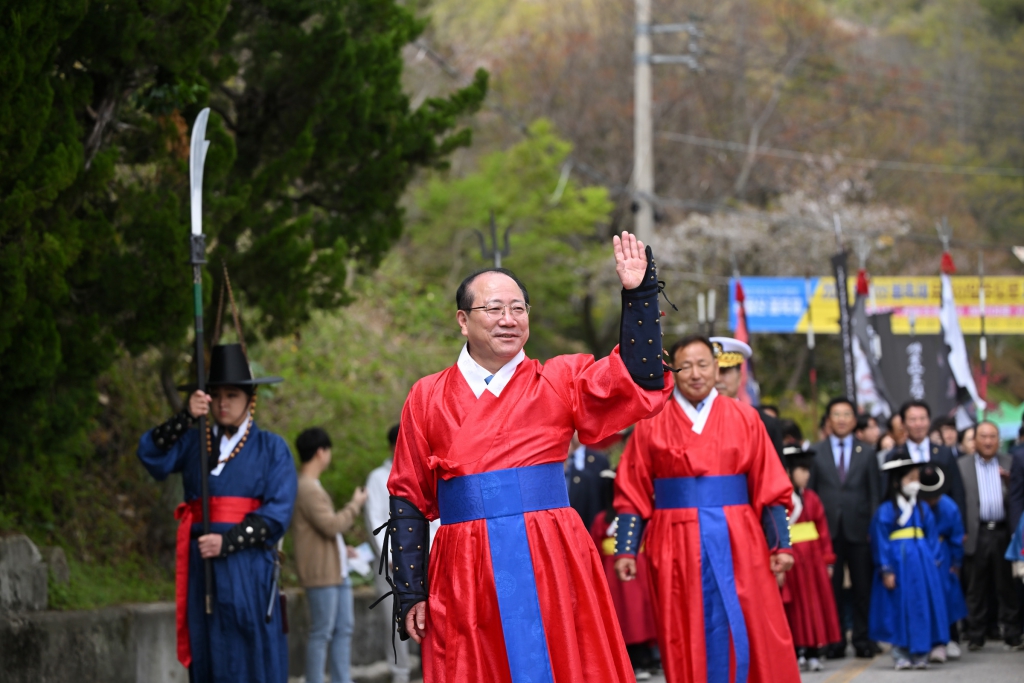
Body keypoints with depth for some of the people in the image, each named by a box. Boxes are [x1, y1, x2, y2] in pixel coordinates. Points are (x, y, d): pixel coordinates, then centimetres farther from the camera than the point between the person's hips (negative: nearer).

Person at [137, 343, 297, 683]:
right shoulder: (193, 443, 12)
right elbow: (152, 455, -6)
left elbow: (277, 514, -4)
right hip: (201, 565, 3)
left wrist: (228, 542, -13)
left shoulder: (271, 447, 5)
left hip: (249, 568, -3)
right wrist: (185, 418, -20)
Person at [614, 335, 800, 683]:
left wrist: (780, 544, -2)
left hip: (736, 541, 0)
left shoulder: (744, 419, 5)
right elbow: (632, 494, 4)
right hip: (676, 545, 0)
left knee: (751, 637, -1)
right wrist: (626, 549, -2)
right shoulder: (652, 425, 3)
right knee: (689, 642, 3)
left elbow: (770, 488, 4)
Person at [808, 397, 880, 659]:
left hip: (858, 528, 1)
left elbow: (875, 493, 7)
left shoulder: (867, 453, 10)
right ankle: (834, 640, 5)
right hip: (828, 529, -1)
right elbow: (810, 491, 5)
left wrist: (874, 527, -2)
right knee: (830, 588, 0)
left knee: (862, 587, 3)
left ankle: (863, 639, 9)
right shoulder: (815, 452, 7)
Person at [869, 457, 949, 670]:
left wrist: (932, 563, 3)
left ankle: (920, 653, 10)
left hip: (922, 564, 4)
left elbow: (931, 538, 13)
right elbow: (881, 541, -6)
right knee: (900, 609, -1)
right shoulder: (886, 511, -5)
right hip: (898, 563, -4)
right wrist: (886, 570, -11)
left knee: (923, 607, 3)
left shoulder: (923, 509, 10)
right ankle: (901, 654, 6)